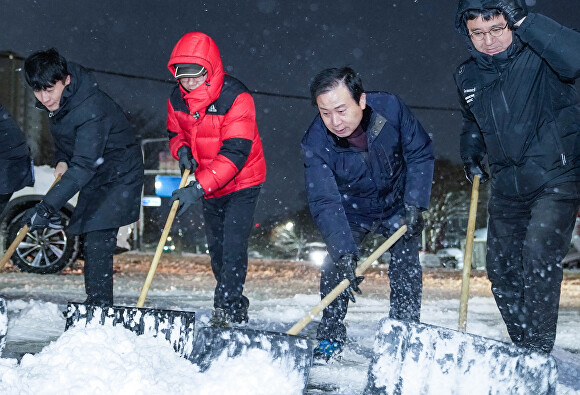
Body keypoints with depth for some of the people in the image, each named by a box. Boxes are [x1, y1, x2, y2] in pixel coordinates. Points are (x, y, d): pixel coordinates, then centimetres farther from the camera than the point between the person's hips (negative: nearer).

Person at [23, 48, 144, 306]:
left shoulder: (91, 108, -34)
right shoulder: (54, 99, -7)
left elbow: (83, 167, -40)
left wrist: (47, 207, -47)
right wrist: (61, 159, -3)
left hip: (119, 173, -9)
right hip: (94, 174, 9)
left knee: (97, 240, -21)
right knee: (89, 239, 13)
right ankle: (96, 305, 24)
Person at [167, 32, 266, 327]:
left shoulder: (235, 98, -26)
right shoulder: (177, 99, -6)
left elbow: (235, 152, -32)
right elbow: (175, 132, 13)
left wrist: (198, 188, -38)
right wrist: (182, 150, -13)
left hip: (242, 182, -7)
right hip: (209, 185, 7)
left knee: (232, 246, -15)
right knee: (216, 249, 14)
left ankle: (226, 310, -8)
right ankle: (238, 309, 29)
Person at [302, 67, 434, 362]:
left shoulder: (391, 108, -29)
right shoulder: (315, 143, -31)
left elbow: (420, 154, -13)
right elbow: (325, 202, -32)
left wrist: (414, 204, -20)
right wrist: (344, 253, -43)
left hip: (400, 204, 0)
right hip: (352, 210, 0)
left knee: (405, 266, -7)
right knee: (335, 266, -9)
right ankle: (331, 336, 8)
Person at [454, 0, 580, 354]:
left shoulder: (538, 57, -14)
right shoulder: (468, 76, 4)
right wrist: (471, 153, 10)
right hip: (507, 187, 7)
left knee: (538, 254, -24)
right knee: (502, 271, 9)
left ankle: (538, 350, -15)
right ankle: (524, 351, 26)